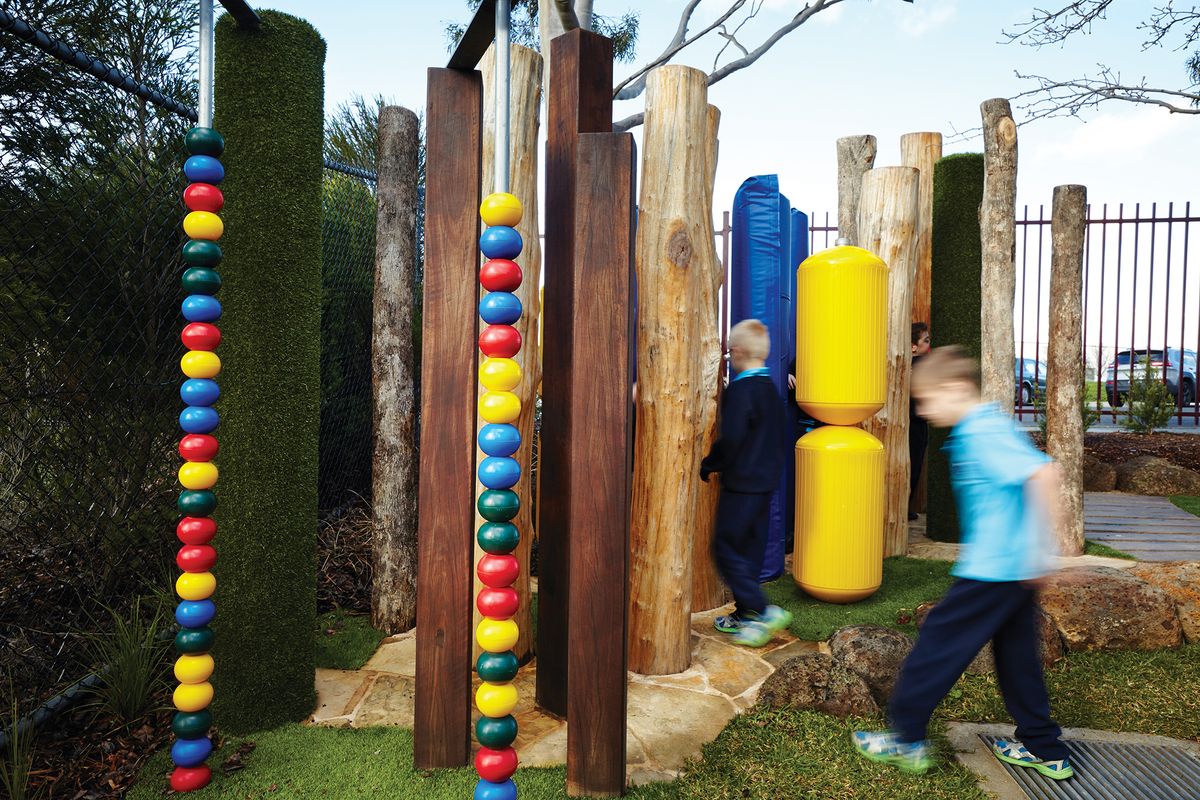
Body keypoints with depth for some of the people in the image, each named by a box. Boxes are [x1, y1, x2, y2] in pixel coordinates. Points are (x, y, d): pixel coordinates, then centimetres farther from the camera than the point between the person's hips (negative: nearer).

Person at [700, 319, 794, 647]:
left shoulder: (740, 390, -17)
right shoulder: (770, 388, 11)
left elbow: (730, 439, -21)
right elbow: (780, 436, 18)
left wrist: (708, 466, -7)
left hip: (741, 484, -9)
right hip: (766, 482, 9)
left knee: (727, 548, -1)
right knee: (750, 549, 15)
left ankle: (763, 611, -4)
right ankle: (744, 616, 24)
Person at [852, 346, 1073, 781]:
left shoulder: (982, 433, -19)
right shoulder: (989, 425, 11)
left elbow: (1043, 472, -29)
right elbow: (1027, 472, 21)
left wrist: (1038, 545, -25)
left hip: (991, 571, -10)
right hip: (1015, 568, 10)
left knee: (938, 643, 1)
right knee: (1016, 653, 20)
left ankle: (906, 739, 12)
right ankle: (1044, 749, 32)